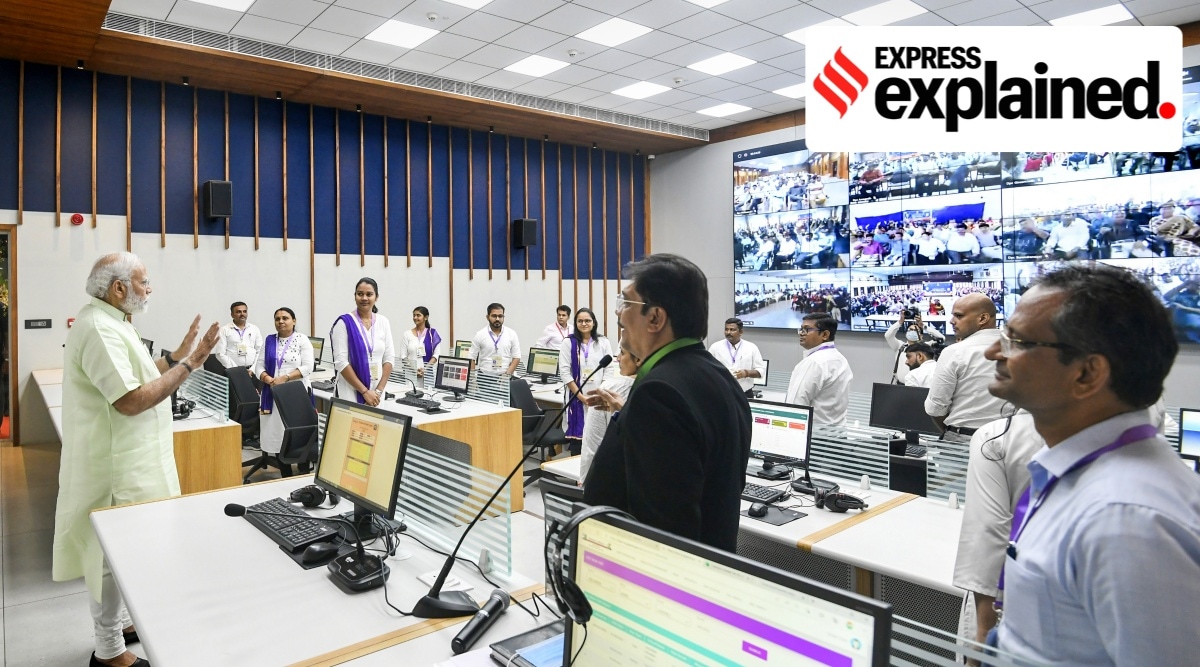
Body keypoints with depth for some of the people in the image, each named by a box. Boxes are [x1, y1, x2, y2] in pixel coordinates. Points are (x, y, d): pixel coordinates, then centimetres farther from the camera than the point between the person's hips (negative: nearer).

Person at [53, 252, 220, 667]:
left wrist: (177, 356, 11)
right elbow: (131, 400, -28)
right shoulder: (100, 328, -23)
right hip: (115, 466, -11)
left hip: (126, 460, 11)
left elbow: (135, 375, 17)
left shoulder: (109, 322, 11)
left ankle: (121, 622, 36)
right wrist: (189, 365, -24)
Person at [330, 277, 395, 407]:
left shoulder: (383, 322, 6)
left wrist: (379, 391, -5)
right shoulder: (344, 323, -5)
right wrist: (365, 391, -13)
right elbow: (341, 362, -11)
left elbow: (389, 358, 5)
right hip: (351, 393, -3)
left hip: (376, 393, 3)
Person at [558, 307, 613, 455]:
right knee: (576, 433, -1)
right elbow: (564, 371, -3)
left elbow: (608, 369, 3)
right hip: (576, 397, -1)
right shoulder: (568, 343, 2)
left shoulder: (603, 343, 6)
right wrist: (580, 395, -10)